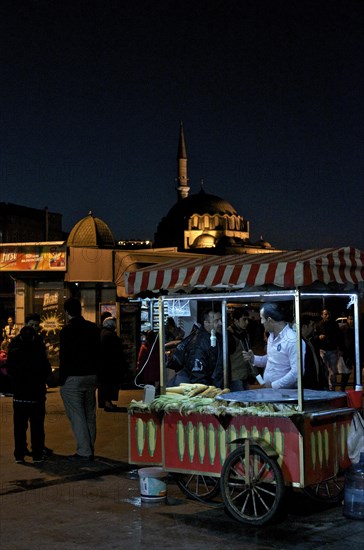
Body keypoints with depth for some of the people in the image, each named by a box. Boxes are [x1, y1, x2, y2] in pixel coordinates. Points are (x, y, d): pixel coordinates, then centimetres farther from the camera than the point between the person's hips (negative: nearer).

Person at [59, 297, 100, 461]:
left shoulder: (67, 330, -13)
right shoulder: (93, 328, 6)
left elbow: (64, 357, -13)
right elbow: (98, 353, 11)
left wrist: (61, 380, -7)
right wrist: (95, 372, 16)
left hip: (73, 378, -7)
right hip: (91, 377, 7)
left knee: (77, 416, -2)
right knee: (89, 414, 13)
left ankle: (84, 451, -3)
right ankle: (89, 449, 19)